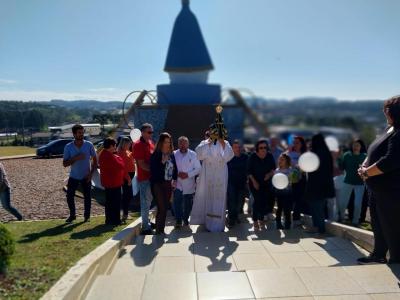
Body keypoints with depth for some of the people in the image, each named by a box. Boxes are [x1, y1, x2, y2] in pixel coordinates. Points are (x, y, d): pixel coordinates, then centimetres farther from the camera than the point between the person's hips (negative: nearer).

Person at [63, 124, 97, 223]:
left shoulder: (89, 145, -8)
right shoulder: (68, 147, -8)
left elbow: (95, 160, -1)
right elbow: (65, 164, -8)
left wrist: (91, 173, -10)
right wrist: (75, 158, -24)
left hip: (86, 176, -1)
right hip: (73, 177, 1)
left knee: (87, 197, 5)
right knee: (69, 196, 2)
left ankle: (87, 215, 23)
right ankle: (72, 215, 23)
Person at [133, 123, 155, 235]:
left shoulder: (150, 143, 13)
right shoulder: (138, 145, -13)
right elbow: (141, 164, -17)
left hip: (151, 177, 9)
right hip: (144, 178, -8)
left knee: (148, 201, 19)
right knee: (145, 203, -2)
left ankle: (146, 222, 34)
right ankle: (145, 227, 6)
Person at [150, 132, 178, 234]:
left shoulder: (171, 154, 9)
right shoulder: (155, 155, -8)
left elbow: (175, 168, 16)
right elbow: (153, 170, -13)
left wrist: (174, 179, 6)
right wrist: (162, 162, -21)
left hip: (168, 184, 6)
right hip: (158, 184, -5)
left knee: (165, 208, 9)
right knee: (161, 208, -8)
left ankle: (162, 229, 20)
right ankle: (158, 230, 4)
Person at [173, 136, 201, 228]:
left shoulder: (193, 154, 1)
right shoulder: (174, 154, 3)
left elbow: (198, 168, -1)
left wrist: (188, 174, -12)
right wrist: (177, 174, -14)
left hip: (189, 185, 1)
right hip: (177, 184, 0)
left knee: (188, 203, 10)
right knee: (177, 202, -9)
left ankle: (186, 218, 30)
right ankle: (178, 220, 4)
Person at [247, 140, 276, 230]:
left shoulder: (270, 156, -4)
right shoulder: (253, 157, -10)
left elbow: (274, 168, 6)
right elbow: (249, 171, -6)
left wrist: (269, 174, -13)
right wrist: (254, 181, -12)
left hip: (266, 182, 3)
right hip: (255, 183, -3)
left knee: (266, 200, -3)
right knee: (258, 200, -13)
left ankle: (261, 219, 17)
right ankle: (255, 221, 2)